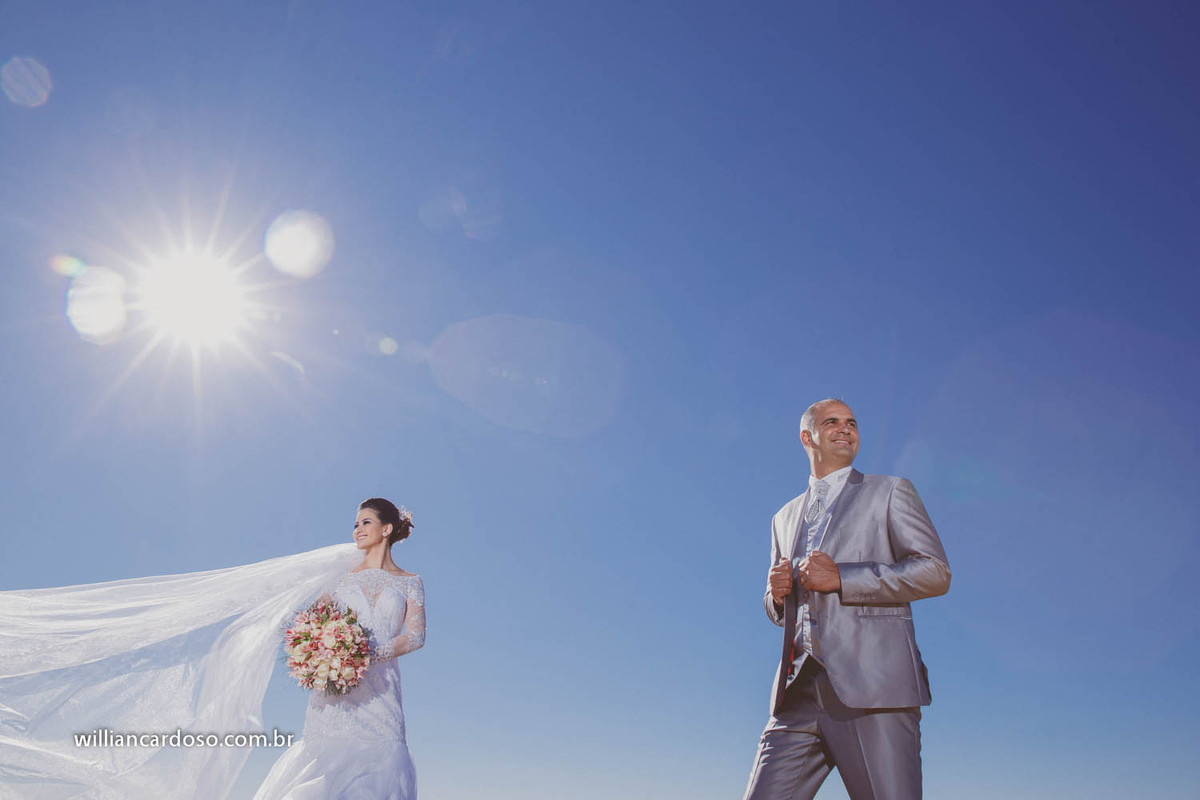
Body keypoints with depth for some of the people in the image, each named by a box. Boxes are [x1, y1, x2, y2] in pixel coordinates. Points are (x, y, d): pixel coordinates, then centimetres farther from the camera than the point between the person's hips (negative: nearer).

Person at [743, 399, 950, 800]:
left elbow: (935, 571, -1)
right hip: (799, 693, 4)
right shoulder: (785, 518, 26)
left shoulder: (890, 492, 12)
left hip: (873, 689, -4)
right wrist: (777, 592, 5)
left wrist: (841, 578, -9)